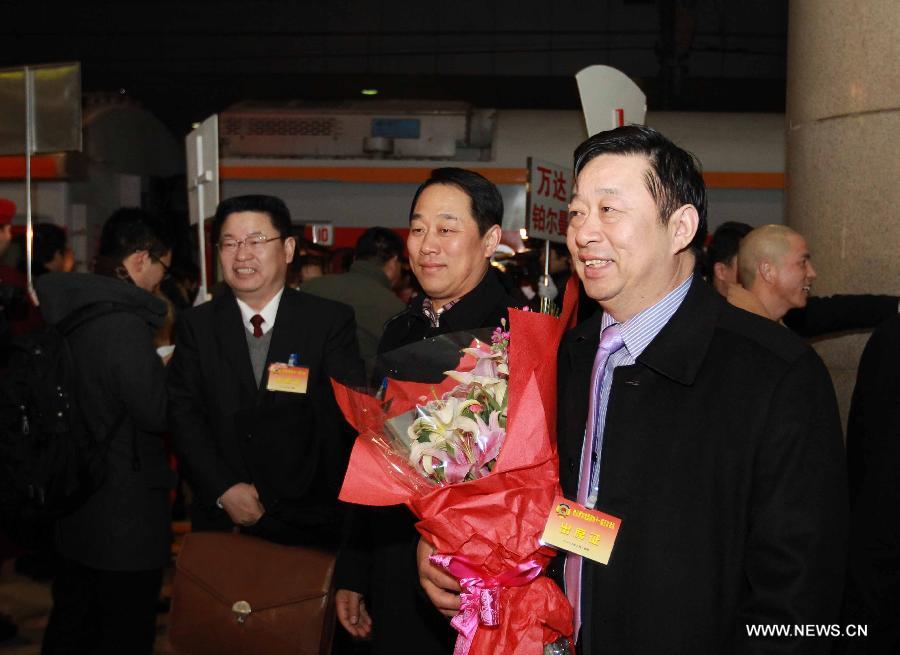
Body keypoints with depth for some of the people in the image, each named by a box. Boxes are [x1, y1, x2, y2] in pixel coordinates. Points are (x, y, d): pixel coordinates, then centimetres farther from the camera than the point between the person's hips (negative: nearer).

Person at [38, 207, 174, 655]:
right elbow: (158, 412, -22)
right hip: (124, 512, -9)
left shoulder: (62, 311, 5)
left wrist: (156, 367, 10)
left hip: (72, 504, 9)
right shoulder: (123, 323, -22)